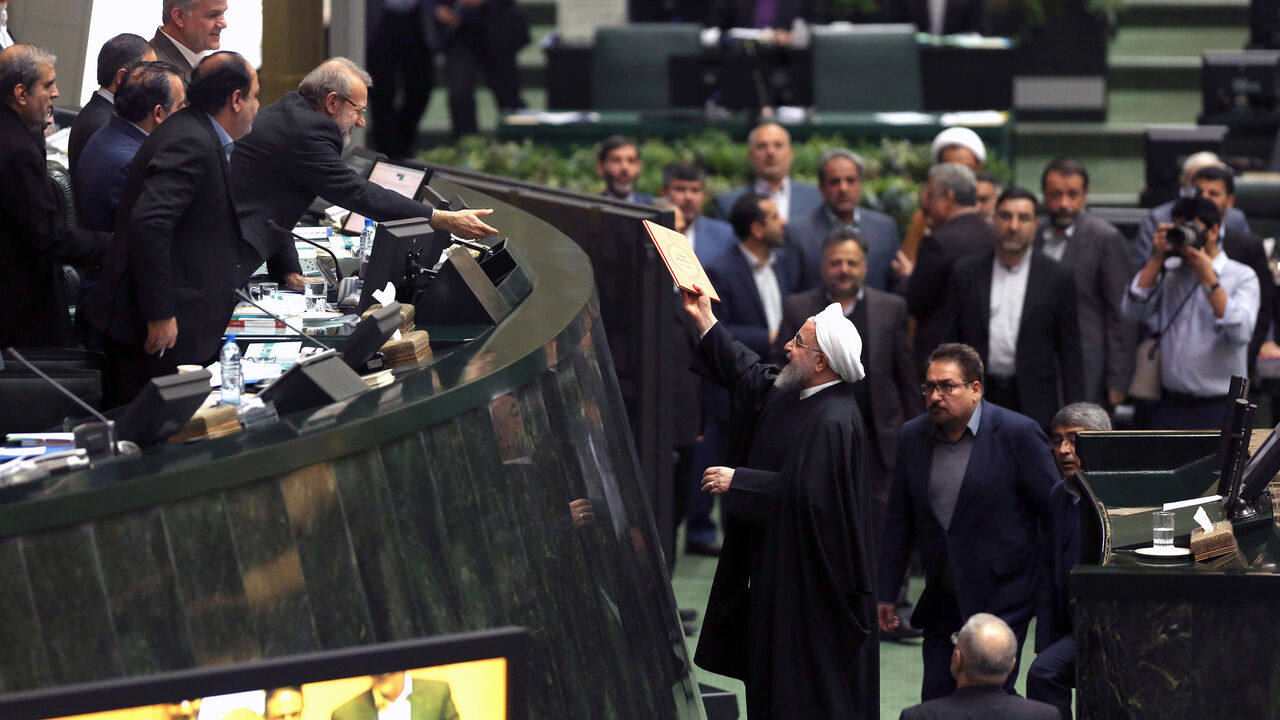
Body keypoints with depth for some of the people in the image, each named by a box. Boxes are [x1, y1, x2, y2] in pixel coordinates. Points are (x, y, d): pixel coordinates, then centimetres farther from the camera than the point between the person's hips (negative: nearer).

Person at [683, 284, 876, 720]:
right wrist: (704, 320, 23)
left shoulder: (834, 422, -24)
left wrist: (737, 482, -21)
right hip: (776, 569, 10)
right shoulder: (790, 394, 6)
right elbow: (745, 372, 23)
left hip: (810, 580, -10)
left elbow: (805, 493, -29)